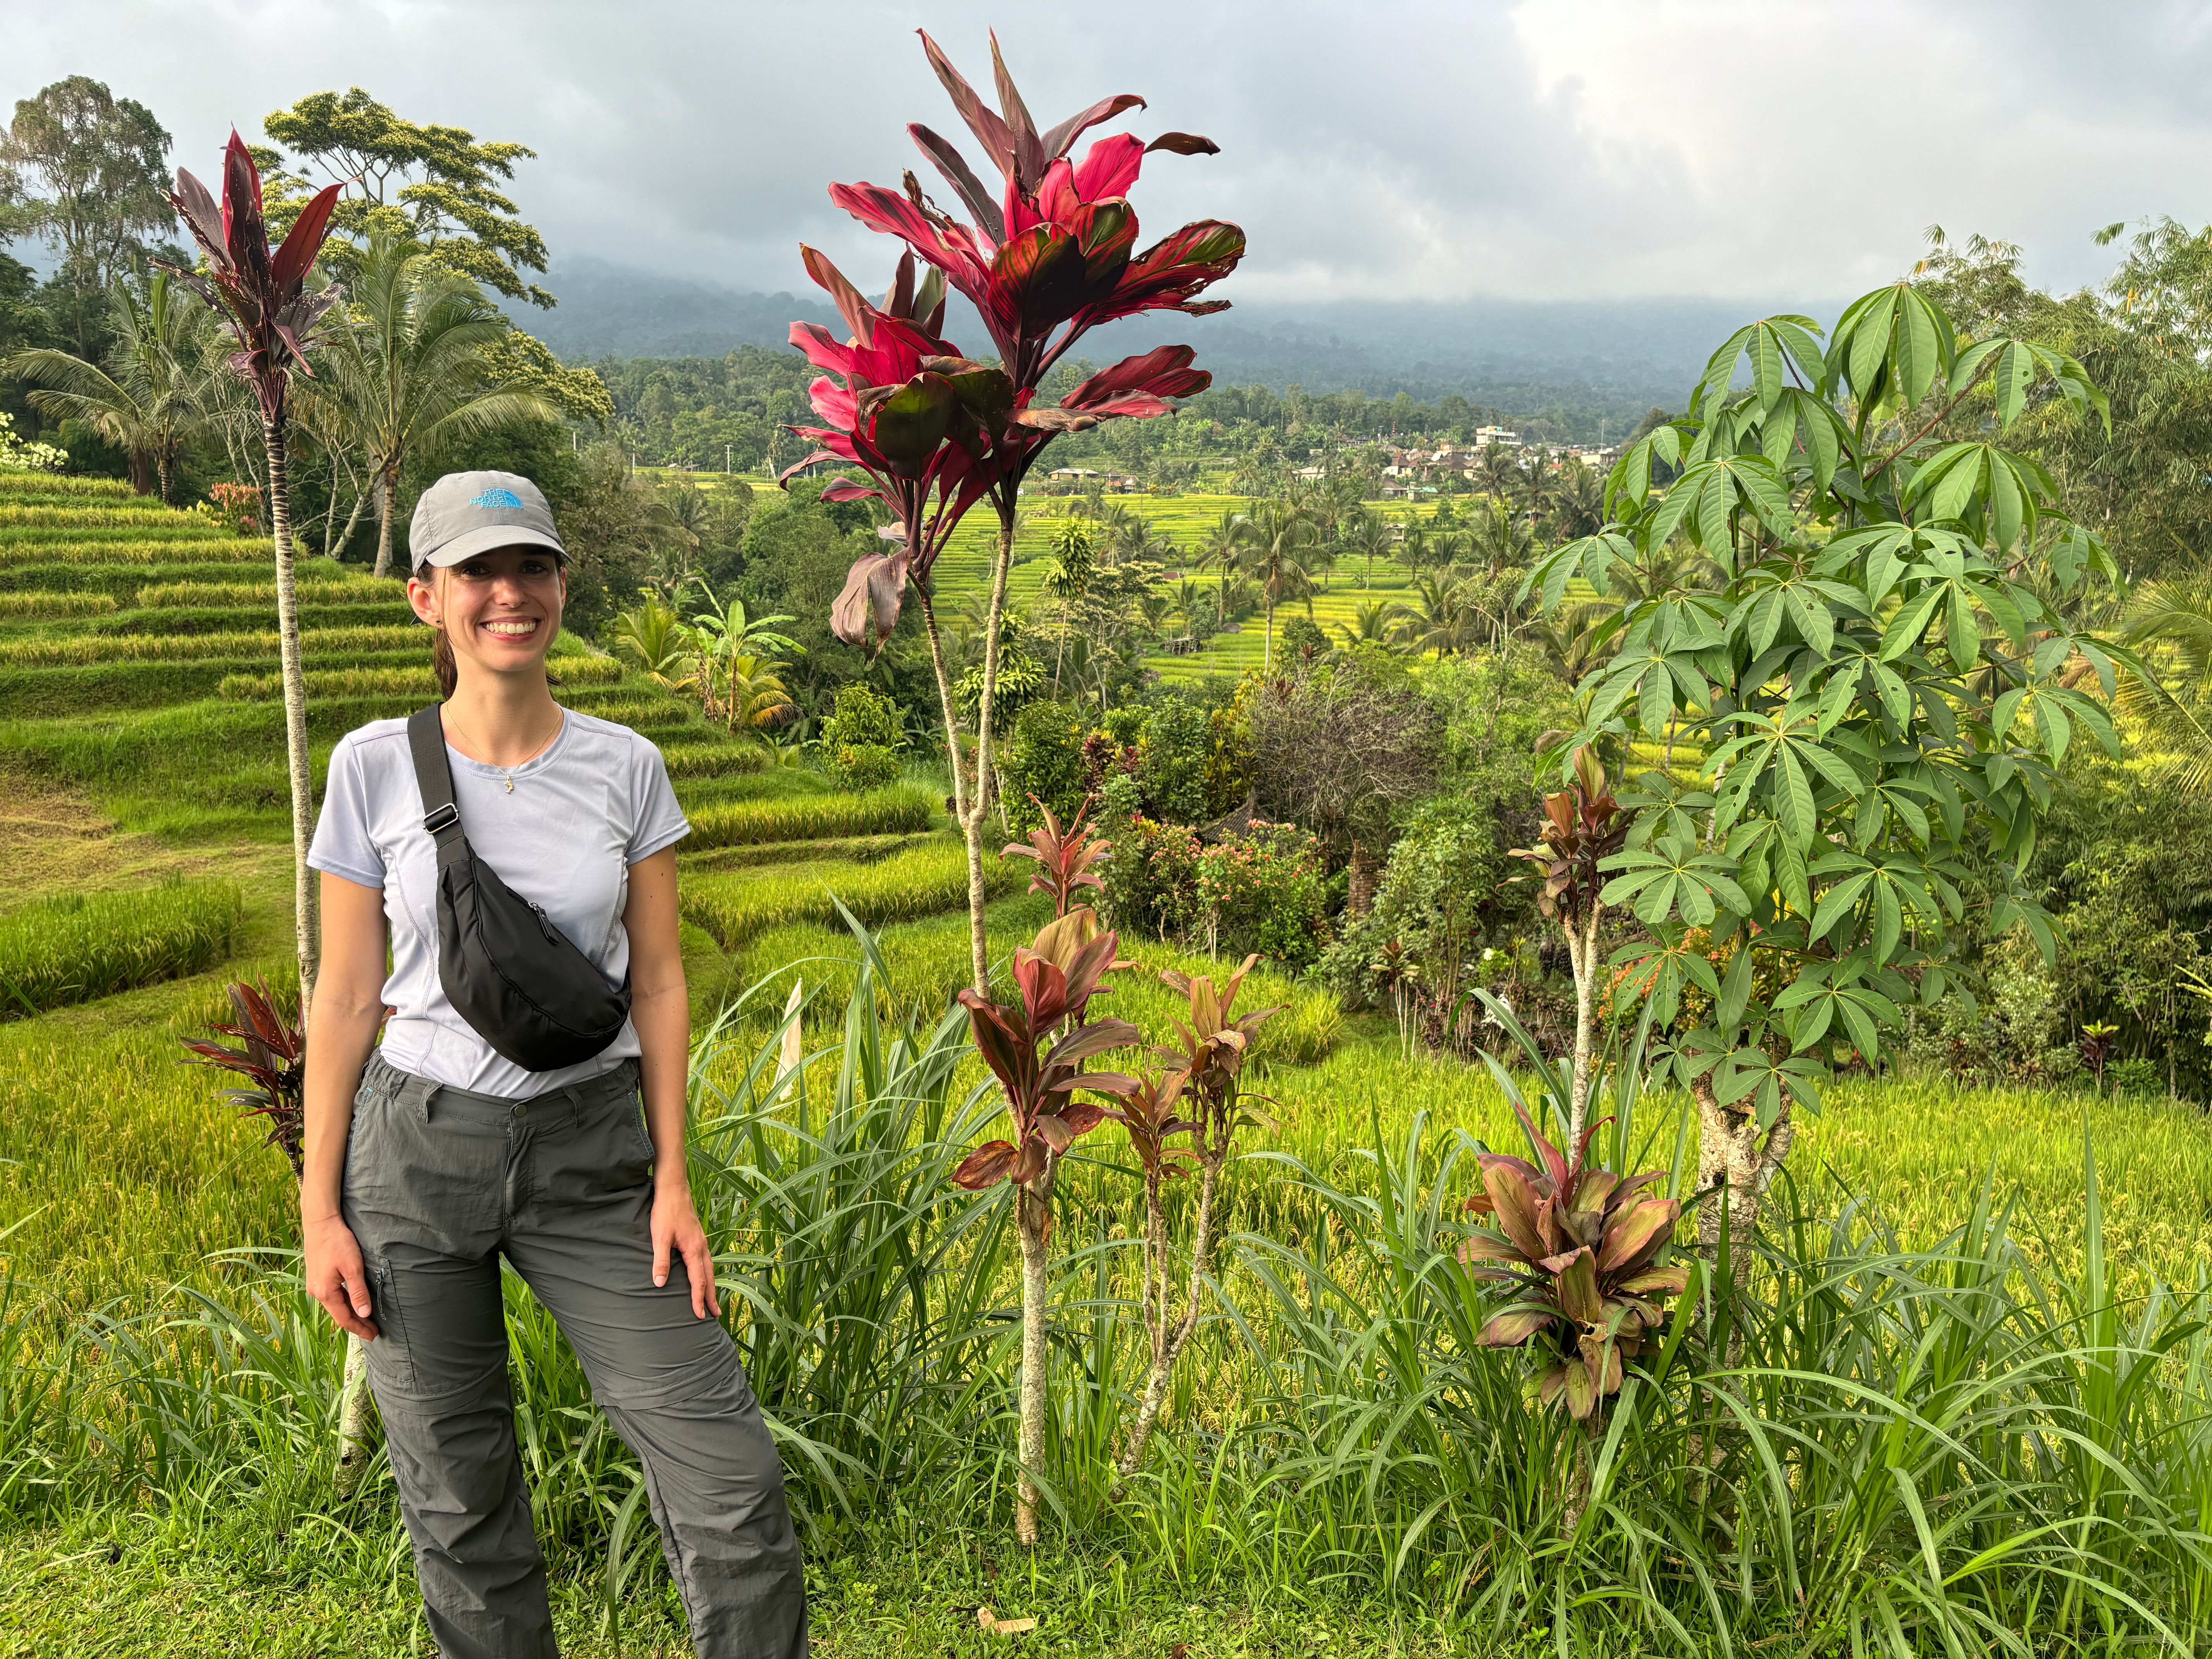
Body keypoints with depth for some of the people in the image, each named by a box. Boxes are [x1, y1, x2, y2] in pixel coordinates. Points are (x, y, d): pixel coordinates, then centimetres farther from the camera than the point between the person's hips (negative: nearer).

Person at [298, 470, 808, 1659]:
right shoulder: (375, 768, -3)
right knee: (457, 1496, 10)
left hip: (591, 1153, 1)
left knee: (730, 1476, -4)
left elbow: (658, 983, 3)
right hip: (416, 1149, 0)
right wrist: (321, 1210, -1)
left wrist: (672, 1180, -2)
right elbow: (346, 999, 0)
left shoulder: (625, 767, 0)